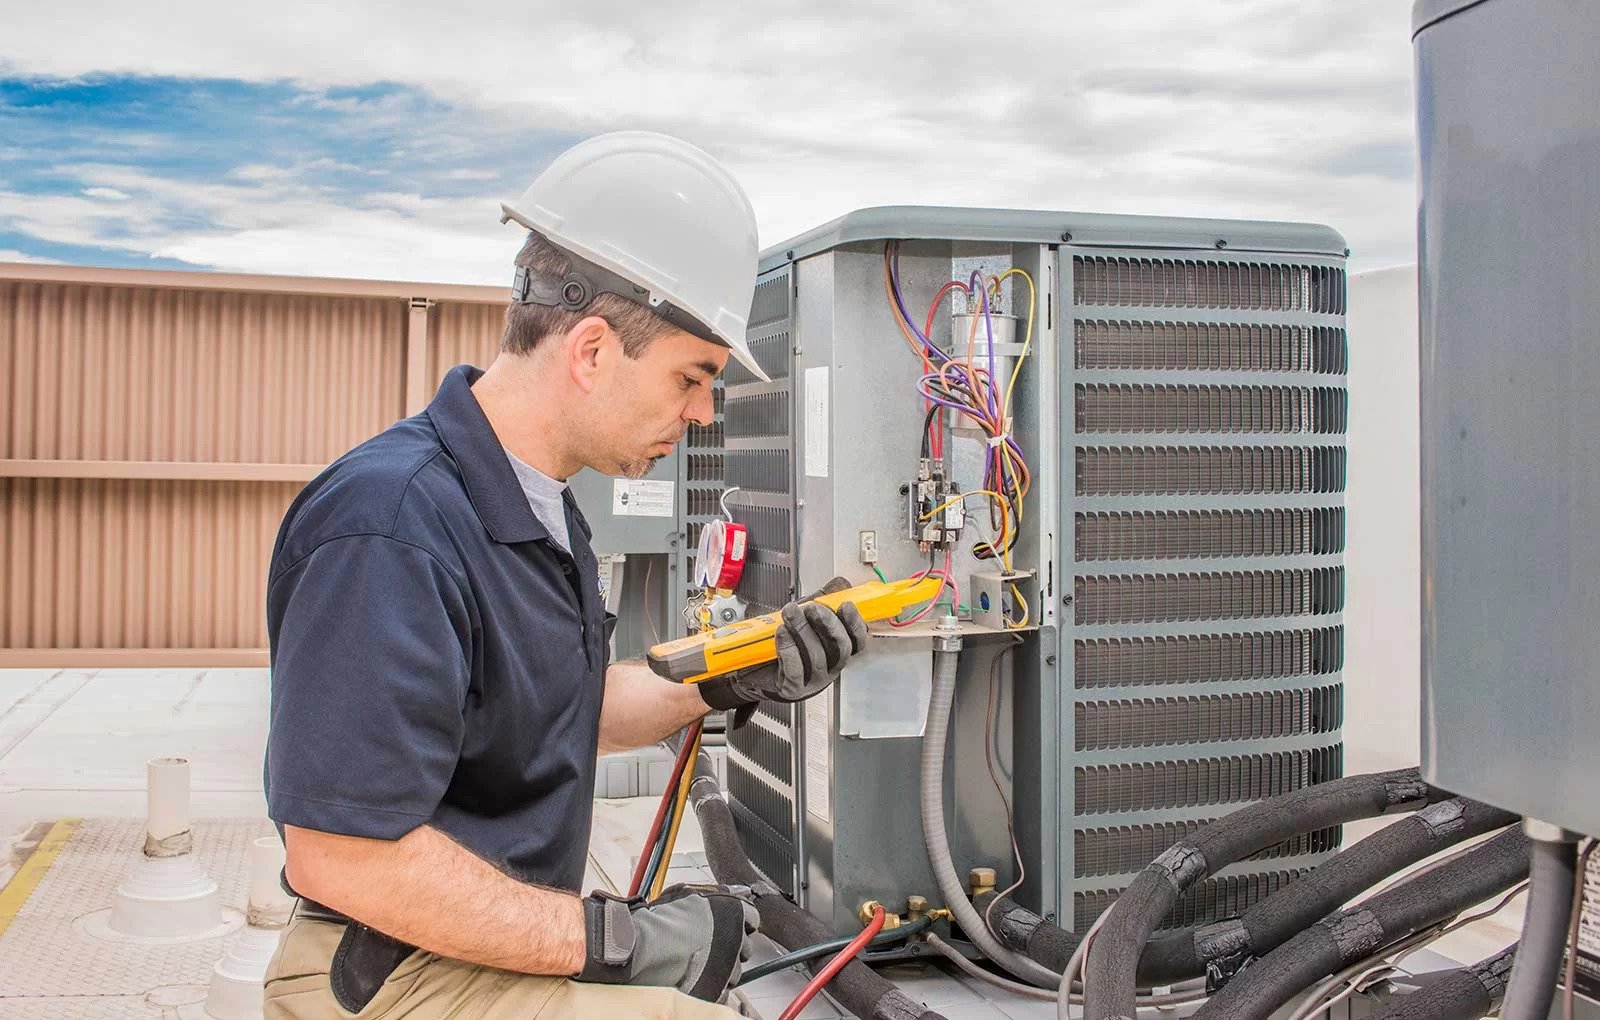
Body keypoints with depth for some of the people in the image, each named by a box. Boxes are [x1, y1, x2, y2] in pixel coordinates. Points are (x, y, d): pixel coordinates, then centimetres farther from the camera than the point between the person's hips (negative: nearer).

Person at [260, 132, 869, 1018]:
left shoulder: (538, 501, 8)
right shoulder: (393, 530, -25)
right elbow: (342, 859, -27)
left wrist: (727, 682, 0)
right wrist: (619, 941, -21)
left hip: (501, 939, 9)